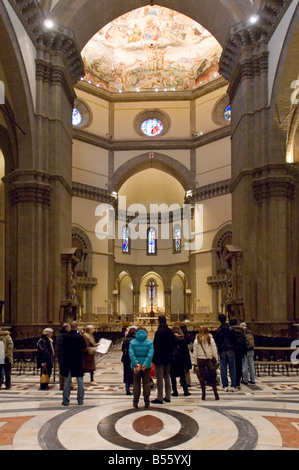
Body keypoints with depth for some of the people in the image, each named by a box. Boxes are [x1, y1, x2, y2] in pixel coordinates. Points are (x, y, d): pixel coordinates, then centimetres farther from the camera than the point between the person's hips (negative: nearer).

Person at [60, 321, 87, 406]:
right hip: (78, 362, -1)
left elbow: (63, 346, 5)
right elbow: (84, 346, -2)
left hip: (67, 362, 2)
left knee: (67, 381, 10)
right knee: (80, 381, 10)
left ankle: (66, 401, 12)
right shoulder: (80, 337, -15)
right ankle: (80, 400, 14)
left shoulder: (65, 337, -9)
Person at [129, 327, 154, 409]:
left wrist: (136, 363, -19)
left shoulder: (132, 342, -1)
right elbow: (150, 354, -14)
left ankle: (135, 402, 11)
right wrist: (145, 364, -19)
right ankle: (146, 402, 15)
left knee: (136, 383, 10)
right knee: (146, 383, 10)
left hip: (135, 365, 0)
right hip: (146, 366, 0)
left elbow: (131, 354, -14)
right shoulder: (149, 342, -2)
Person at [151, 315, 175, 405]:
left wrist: (154, 357, -8)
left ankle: (159, 398, 1)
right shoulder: (170, 331, 4)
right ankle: (167, 396, 20)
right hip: (168, 358, 7)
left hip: (159, 358, -7)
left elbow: (155, 346, -17)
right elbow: (173, 344, 11)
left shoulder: (159, 332, -18)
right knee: (167, 377, 15)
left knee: (159, 378, -2)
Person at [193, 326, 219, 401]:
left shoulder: (197, 340, -1)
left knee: (202, 377, 5)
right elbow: (214, 351, -3)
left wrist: (195, 362, 6)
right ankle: (216, 394, 6)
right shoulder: (210, 339, -3)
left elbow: (195, 352, 1)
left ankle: (203, 394, 6)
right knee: (212, 377, 7)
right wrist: (216, 360, 5)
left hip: (200, 360, 0)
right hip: (209, 360, 0)